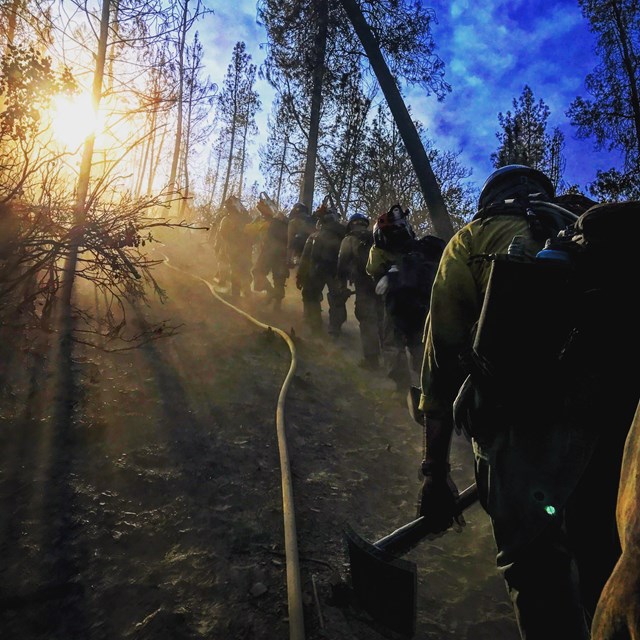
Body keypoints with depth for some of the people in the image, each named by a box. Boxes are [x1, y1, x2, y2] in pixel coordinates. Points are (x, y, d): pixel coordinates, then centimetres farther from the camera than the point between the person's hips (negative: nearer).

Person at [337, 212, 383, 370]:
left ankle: (372, 359, 1)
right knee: (383, 318, 15)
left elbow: (343, 263, -1)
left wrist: (343, 283, 9)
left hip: (364, 283, -4)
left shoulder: (349, 240, 6)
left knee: (367, 321, 0)